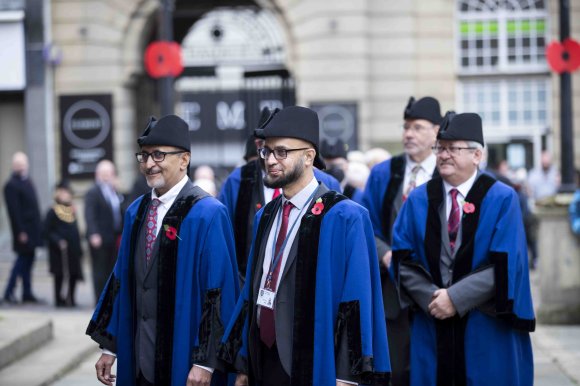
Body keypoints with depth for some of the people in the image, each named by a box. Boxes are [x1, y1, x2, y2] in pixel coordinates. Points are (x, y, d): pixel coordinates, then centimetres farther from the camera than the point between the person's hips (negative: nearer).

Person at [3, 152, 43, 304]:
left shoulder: (27, 181, 14)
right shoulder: (12, 185, -13)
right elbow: (14, 211, -17)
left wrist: (38, 227, 13)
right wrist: (20, 232, -20)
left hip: (32, 229, 8)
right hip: (23, 231, -8)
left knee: (28, 260, 10)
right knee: (23, 260, -4)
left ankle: (27, 293, 14)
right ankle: (9, 293, 3)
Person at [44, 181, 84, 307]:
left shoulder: (72, 210, 12)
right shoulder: (52, 212, -7)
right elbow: (47, 231, -10)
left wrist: (79, 248, 15)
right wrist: (58, 241, -22)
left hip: (73, 249, 6)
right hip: (60, 251, -6)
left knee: (74, 275, 5)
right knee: (59, 275, 0)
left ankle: (70, 298, 16)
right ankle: (59, 299, 10)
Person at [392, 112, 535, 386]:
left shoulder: (502, 199, -3)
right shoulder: (418, 200, 7)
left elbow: (506, 264, -10)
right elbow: (404, 259, 3)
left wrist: (456, 298, -15)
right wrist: (431, 298, -12)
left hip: (488, 328, -2)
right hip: (432, 328, 2)